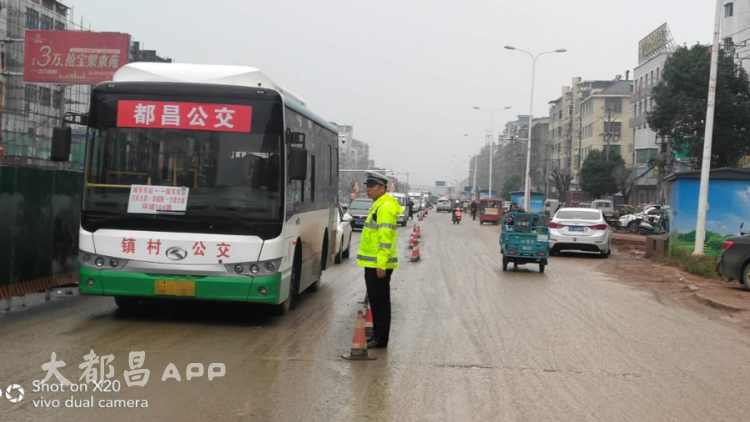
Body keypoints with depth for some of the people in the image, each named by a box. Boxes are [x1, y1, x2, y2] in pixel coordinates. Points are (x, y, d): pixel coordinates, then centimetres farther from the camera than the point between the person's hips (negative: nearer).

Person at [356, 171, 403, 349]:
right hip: (373, 263, 10)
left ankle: (381, 339, 3)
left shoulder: (385, 207, -16)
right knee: (375, 300, 15)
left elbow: (385, 238, -22)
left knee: (380, 301, -3)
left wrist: (382, 264, -24)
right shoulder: (378, 205, 17)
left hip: (378, 264, -10)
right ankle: (377, 335, 23)